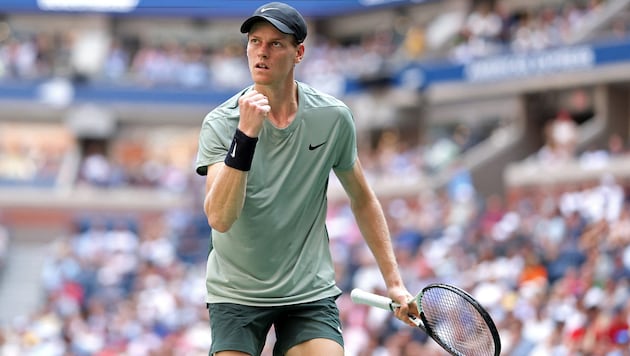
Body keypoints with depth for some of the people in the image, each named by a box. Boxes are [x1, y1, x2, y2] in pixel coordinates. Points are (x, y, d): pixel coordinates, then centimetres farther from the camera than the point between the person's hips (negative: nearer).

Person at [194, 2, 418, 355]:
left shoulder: (333, 117, -5)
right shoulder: (220, 124, -12)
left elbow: (363, 199, 10)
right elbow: (219, 217, -25)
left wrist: (394, 280, 6)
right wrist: (245, 136, -35)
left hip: (311, 292, 1)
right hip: (237, 295, -1)